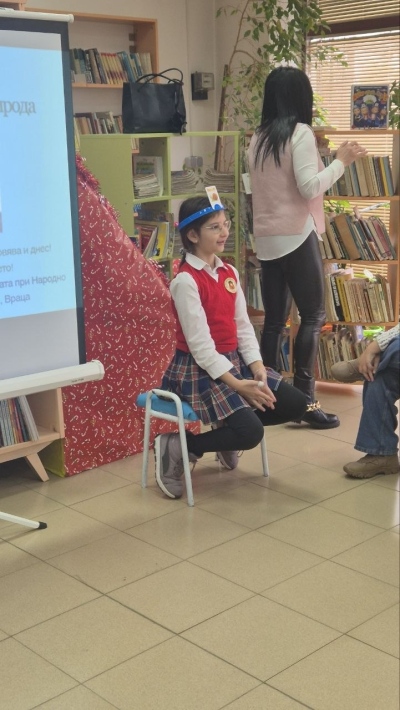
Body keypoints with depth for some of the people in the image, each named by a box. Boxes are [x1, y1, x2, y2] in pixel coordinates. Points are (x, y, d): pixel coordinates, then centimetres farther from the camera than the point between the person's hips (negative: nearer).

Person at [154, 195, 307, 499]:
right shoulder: (185, 281, -18)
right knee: (251, 433, -22)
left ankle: (228, 434, 20)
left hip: (234, 361, 8)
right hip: (198, 370, -8)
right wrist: (237, 385, -22)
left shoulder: (229, 272, 8)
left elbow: (243, 325, 6)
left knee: (295, 404, 1)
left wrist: (257, 367, -8)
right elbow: (200, 344, -21)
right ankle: (176, 446, -3)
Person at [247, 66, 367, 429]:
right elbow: (309, 187, -15)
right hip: (296, 235, -7)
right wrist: (341, 160, -4)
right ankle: (304, 397, -7)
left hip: (266, 238, 7)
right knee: (313, 315, -3)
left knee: (275, 320, 9)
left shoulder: (258, 138, 13)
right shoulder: (300, 133, -8)